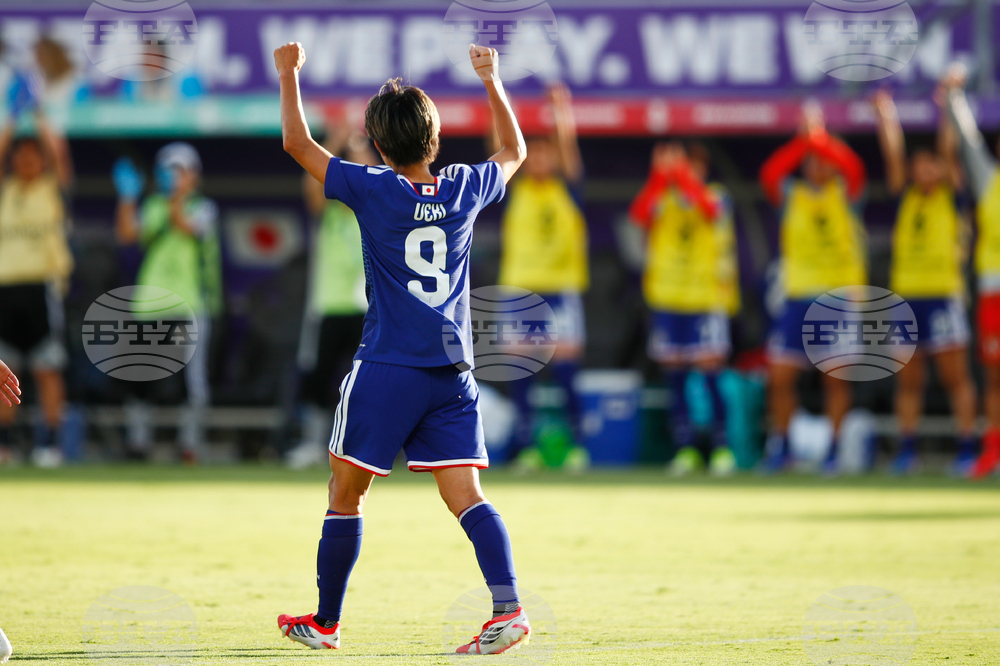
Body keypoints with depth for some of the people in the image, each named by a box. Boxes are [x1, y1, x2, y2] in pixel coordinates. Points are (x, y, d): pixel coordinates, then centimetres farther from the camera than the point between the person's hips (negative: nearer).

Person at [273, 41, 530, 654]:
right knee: (465, 493, -3)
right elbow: (515, 151, 26)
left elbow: (297, 143, 3)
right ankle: (509, 608, -20)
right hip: (453, 373, 4)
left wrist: (289, 74, 15)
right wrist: (492, 81, 33)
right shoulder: (465, 189, 4)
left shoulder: (373, 190, -7)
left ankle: (325, 622, 18)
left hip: (387, 369, -4)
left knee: (346, 493, 9)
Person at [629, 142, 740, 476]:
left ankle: (722, 447, -4)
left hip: (708, 299, -2)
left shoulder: (716, 197, 3)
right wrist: (660, 175, -26)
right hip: (667, 300, 3)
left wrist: (681, 174, -27)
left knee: (711, 369, -9)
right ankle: (685, 448, 9)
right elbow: (639, 214, -15)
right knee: (674, 375, 3)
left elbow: (708, 207, -21)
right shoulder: (662, 200, 7)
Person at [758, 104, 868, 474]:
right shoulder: (791, 194, 8)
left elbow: (853, 168, -18)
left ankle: (833, 448, 9)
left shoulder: (845, 193, 5)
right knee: (780, 375, -1)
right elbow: (769, 175, -14)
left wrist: (819, 138, -26)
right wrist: (802, 141, -23)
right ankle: (780, 446, 15)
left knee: (836, 377, -1)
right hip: (799, 295, 1)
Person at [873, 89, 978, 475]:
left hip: (943, 295, -4)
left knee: (956, 377, -3)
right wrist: (886, 116, 3)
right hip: (905, 294, 4)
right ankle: (907, 449, 10)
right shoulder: (906, 199, 12)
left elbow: (948, 151, -2)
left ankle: (967, 448, -3)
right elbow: (894, 155, 8)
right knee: (907, 380, 6)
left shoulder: (950, 198, 4)